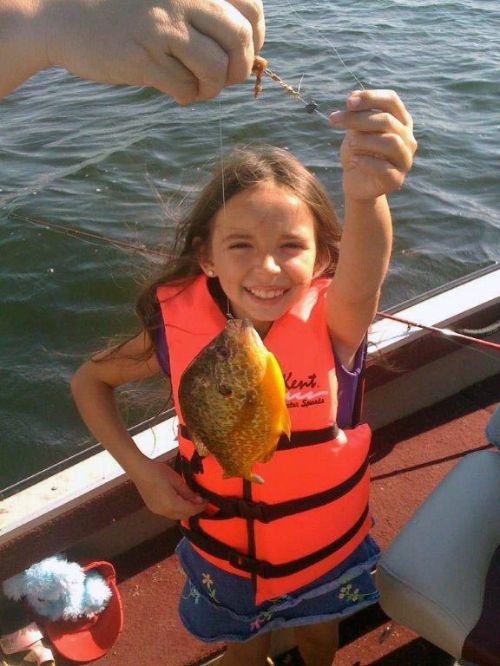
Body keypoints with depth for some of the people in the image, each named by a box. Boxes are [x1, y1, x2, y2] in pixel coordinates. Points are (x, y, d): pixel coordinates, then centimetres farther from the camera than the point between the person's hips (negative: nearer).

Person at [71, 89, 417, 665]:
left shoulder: (335, 320, -29)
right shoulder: (177, 329, -23)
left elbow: (361, 277, -54)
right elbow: (88, 381, -5)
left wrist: (365, 195, -76)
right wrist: (140, 468, -17)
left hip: (328, 549, 0)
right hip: (225, 552, 0)